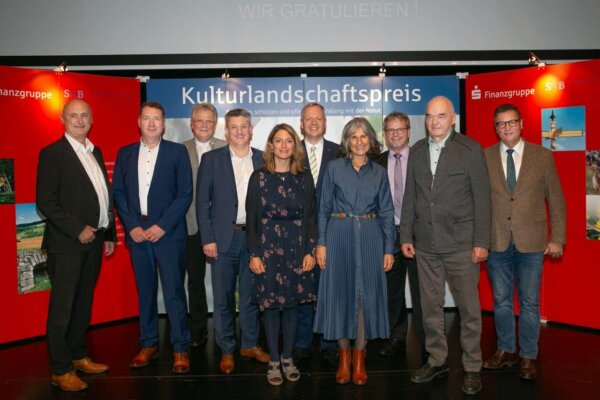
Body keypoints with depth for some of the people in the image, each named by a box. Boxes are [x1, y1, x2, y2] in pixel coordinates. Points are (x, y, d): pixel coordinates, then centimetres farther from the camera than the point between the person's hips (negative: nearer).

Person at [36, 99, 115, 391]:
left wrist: (109, 233, 14)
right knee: (62, 307, 2)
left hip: (93, 240, 7)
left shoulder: (95, 152, 13)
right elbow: (45, 202, -13)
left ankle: (78, 356, 30)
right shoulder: (52, 153, -8)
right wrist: (77, 230, -17)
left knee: (83, 303, 16)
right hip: (67, 243, -7)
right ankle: (60, 370, 13)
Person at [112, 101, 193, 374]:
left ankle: (180, 348, 9)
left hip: (169, 233, -3)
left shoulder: (177, 151, 1)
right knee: (145, 291, 11)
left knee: (174, 291, -2)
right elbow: (118, 193, 8)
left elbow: (185, 194, -4)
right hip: (137, 233, 3)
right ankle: (149, 344, 24)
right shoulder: (125, 153, 10)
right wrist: (132, 226, -5)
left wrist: (162, 226, -12)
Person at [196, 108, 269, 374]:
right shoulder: (211, 159, 1)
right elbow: (202, 201, -1)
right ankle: (226, 350, 22)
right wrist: (207, 239, -7)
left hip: (254, 238, 2)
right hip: (223, 238, -1)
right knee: (223, 298, 7)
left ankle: (250, 344, 29)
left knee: (251, 295, 12)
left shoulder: (263, 160, 6)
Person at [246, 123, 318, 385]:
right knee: (270, 305, 4)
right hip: (268, 248, -1)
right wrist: (254, 254, -7)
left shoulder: (304, 177, 4)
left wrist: (310, 251, -3)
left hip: (296, 248, 2)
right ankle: (273, 361, 18)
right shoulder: (259, 177, -1)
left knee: (291, 304, 8)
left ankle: (287, 358, 24)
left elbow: (311, 216, 4)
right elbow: (251, 219, -1)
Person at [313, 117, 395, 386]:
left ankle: (359, 358, 17)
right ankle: (344, 356, 19)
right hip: (339, 236, -1)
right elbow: (324, 208, 2)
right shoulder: (334, 168, 3)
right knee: (340, 293, 4)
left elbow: (387, 213, 7)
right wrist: (321, 243, -6)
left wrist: (389, 248, 1)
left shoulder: (379, 172, 8)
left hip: (370, 238, 1)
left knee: (366, 294, 3)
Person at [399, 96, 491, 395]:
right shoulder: (417, 151, 9)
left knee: (468, 308, 5)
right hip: (425, 244, 4)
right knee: (430, 306, 12)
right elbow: (410, 197, 11)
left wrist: (481, 242, -8)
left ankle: (472, 367, 21)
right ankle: (437, 360, 27)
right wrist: (406, 236, 7)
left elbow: (482, 198, -5)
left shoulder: (470, 149, -3)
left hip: (461, 244, -4)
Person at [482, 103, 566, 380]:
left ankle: (528, 357, 23)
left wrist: (557, 238, 1)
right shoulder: (483, 157, 1)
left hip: (531, 242, -1)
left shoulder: (543, 156, 1)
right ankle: (505, 351, 29)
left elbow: (555, 200, 4)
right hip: (496, 242, 1)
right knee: (501, 300, 13)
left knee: (529, 303, 7)